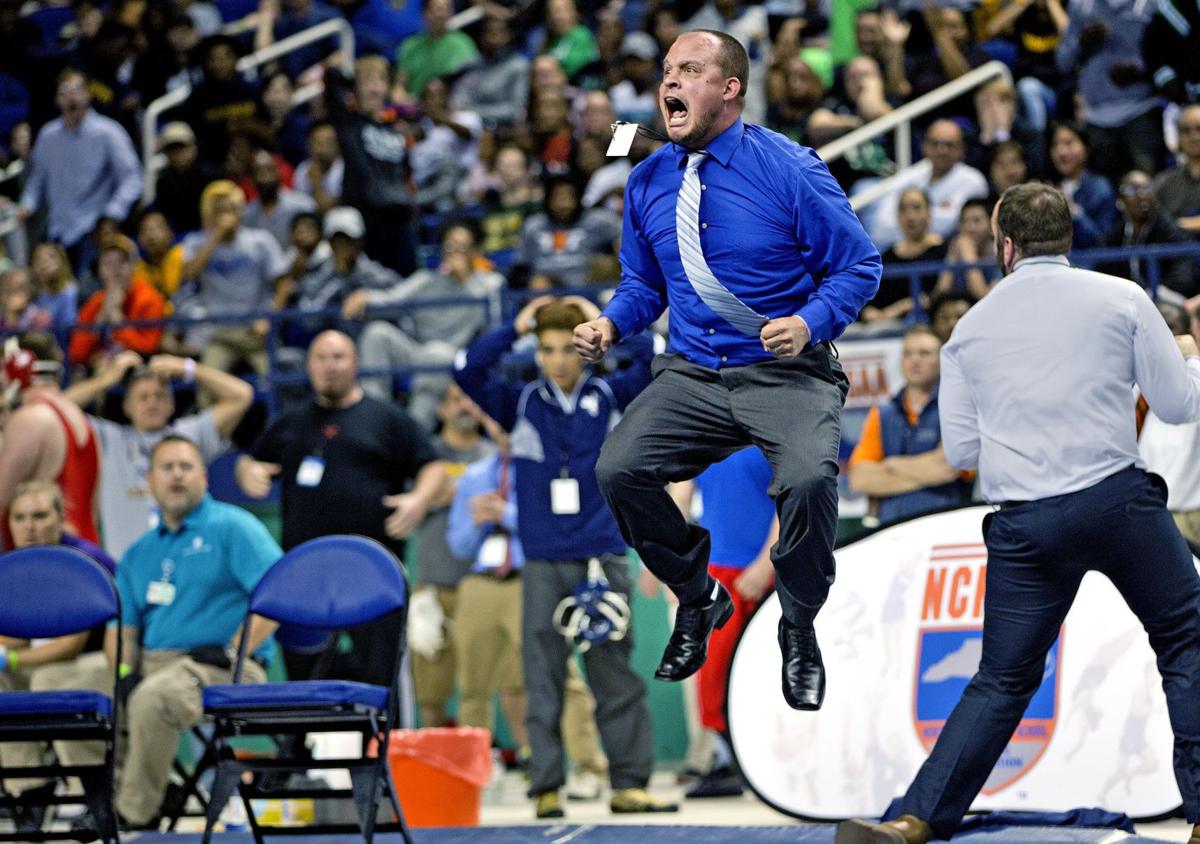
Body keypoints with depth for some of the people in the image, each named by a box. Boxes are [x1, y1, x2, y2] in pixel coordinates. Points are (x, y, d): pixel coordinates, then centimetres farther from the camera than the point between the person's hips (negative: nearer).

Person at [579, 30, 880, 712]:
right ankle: (698, 600, 11)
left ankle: (800, 630, -4)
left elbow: (858, 267, -4)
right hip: (692, 375, 5)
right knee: (618, 470, -18)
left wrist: (810, 323, -22)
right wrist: (611, 325, -2)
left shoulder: (789, 170, -8)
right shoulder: (649, 182, 7)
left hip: (785, 374, -5)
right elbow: (643, 284, 20)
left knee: (809, 479, -32)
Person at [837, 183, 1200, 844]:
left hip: (1024, 523, 3)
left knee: (1003, 682, 10)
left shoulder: (972, 326, 10)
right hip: (1117, 498, -3)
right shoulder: (1121, 298, 2)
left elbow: (960, 450, 11)